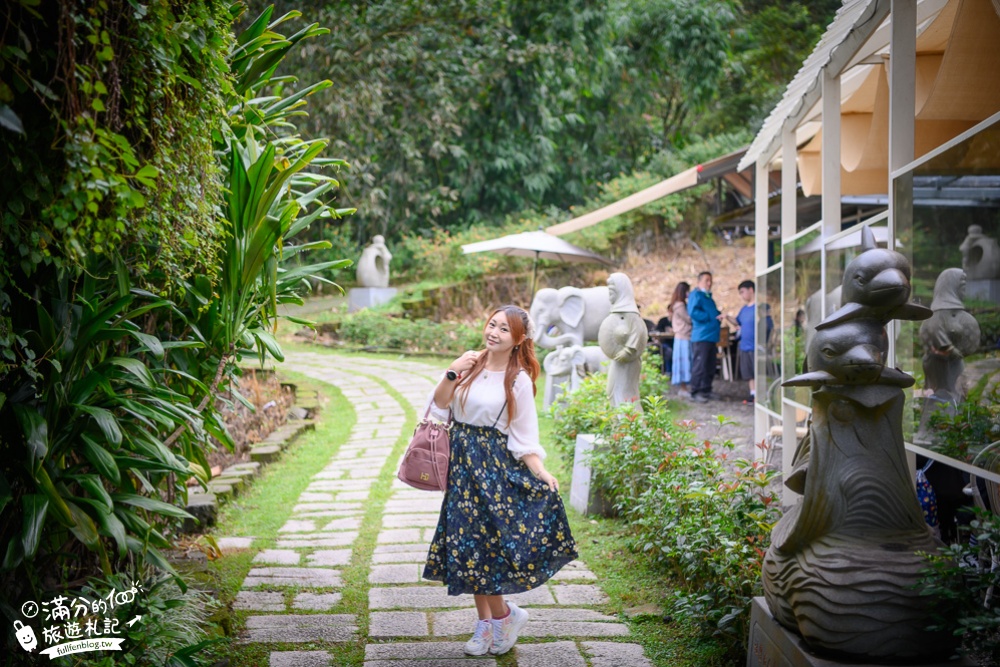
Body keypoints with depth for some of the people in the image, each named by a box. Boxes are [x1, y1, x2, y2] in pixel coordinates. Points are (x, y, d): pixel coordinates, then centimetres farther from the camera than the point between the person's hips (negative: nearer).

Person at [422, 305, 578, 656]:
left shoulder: (519, 380, -6)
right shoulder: (470, 363, 5)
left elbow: (523, 438, -5)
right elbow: (438, 406, 4)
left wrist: (540, 472, -19)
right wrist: (451, 373, -9)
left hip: (495, 467, -5)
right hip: (463, 463, 5)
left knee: (477, 544, -7)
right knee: (469, 543, 9)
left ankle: (503, 615, 16)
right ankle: (486, 622, 22)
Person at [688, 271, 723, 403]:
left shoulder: (708, 297, 21)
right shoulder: (696, 295, -6)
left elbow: (714, 313, 31)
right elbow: (693, 312, -19)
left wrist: (719, 316, 7)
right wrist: (712, 317, -15)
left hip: (711, 336, 9)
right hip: (701, 336, -9)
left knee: (710, 366, 11)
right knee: (699, 366, -8)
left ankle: (706, 391, 19)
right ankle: (696, 393, -4)